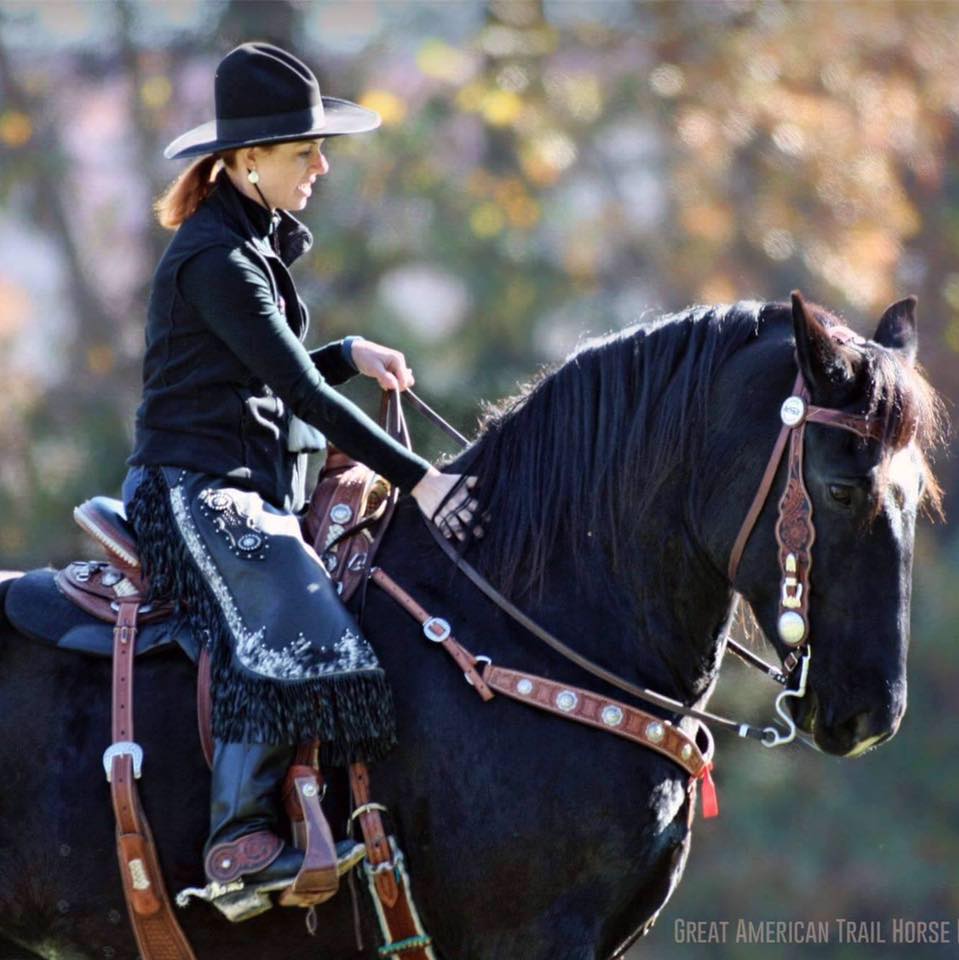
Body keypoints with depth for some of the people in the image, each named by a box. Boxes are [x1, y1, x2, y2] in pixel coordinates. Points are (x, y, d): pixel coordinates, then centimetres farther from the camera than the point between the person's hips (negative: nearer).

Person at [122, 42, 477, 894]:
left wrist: (351, 356, 5)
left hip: (259, 494, 11)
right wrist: (417, 479, -19)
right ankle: (242, 835, -27)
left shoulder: (255, 245, 16)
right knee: (292, 630, -30)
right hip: (196, 490, -11)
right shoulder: (215, 260, -15)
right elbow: (301, 391, -19)